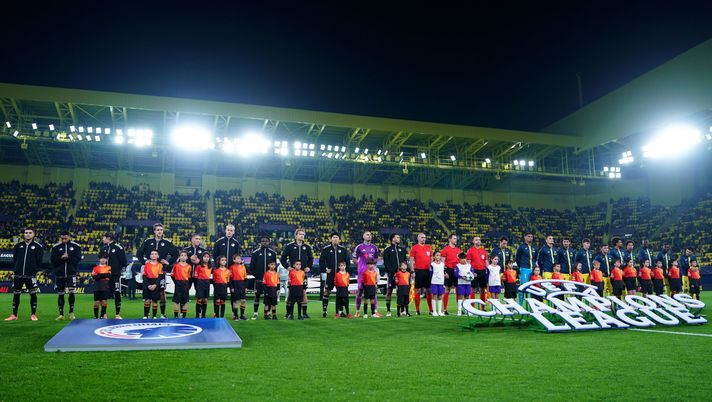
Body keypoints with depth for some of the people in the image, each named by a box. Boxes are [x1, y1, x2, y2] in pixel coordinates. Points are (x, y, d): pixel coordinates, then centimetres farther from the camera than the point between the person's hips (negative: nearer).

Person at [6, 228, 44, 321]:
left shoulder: (38, 246, -1)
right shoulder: (18, 245, 8)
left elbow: (39, 260, 0)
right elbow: (14, 258, 14)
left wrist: (34, 269, -3)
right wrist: (16, 268, 6)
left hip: (31, 275, -3)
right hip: (18, 274, 3)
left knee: (33, 294, 1)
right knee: (16, 294, 8)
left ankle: (33, 315, 10)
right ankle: (14, 315, 17)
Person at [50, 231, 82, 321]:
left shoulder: (76, 246, 1)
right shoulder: (55, 247, 4)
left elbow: (78, 259, -5)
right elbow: (52, 260, -1)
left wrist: (68, 257, -19)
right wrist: (61, 258, -17)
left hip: (71, 273, -2)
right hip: (59, 274, 2)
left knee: (71, 292, -9)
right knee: (60, 294, 6)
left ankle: (71, 312, 7)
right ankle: (61, 314, 15)